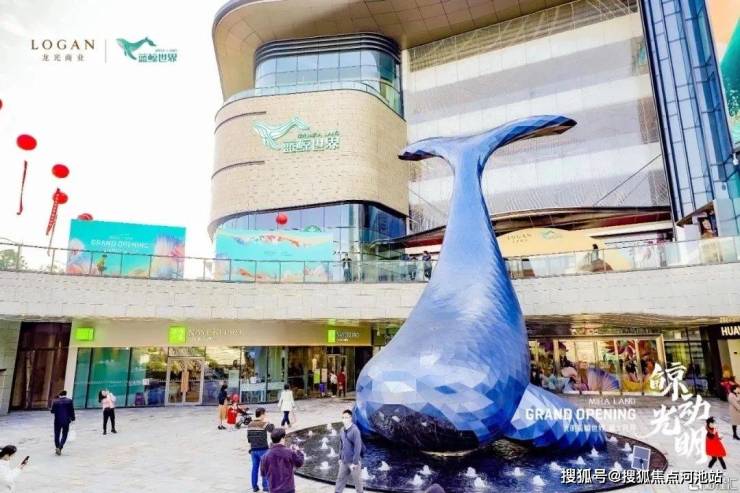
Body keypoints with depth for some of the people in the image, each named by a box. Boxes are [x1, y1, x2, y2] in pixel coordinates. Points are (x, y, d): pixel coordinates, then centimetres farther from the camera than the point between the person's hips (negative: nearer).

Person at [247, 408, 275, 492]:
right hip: (263, 449, -6)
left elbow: (248, 438, 9)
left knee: (254, 468, 13)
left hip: (253, 449, 6)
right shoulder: (264, 424, -16)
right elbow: (272, 430, -16)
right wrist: (268, 422, -9)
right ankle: (265, 486, 9)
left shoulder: (250, 425, 4)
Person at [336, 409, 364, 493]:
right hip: (344, 461, 6)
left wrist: (355, 462, -19)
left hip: (353, 462, -6)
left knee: (357, 480, 9)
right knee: (340, 479, 12)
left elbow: (357, 447, -19)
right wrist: (340, 458, 13)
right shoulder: (342, 430, 3)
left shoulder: (355, 430, -18)